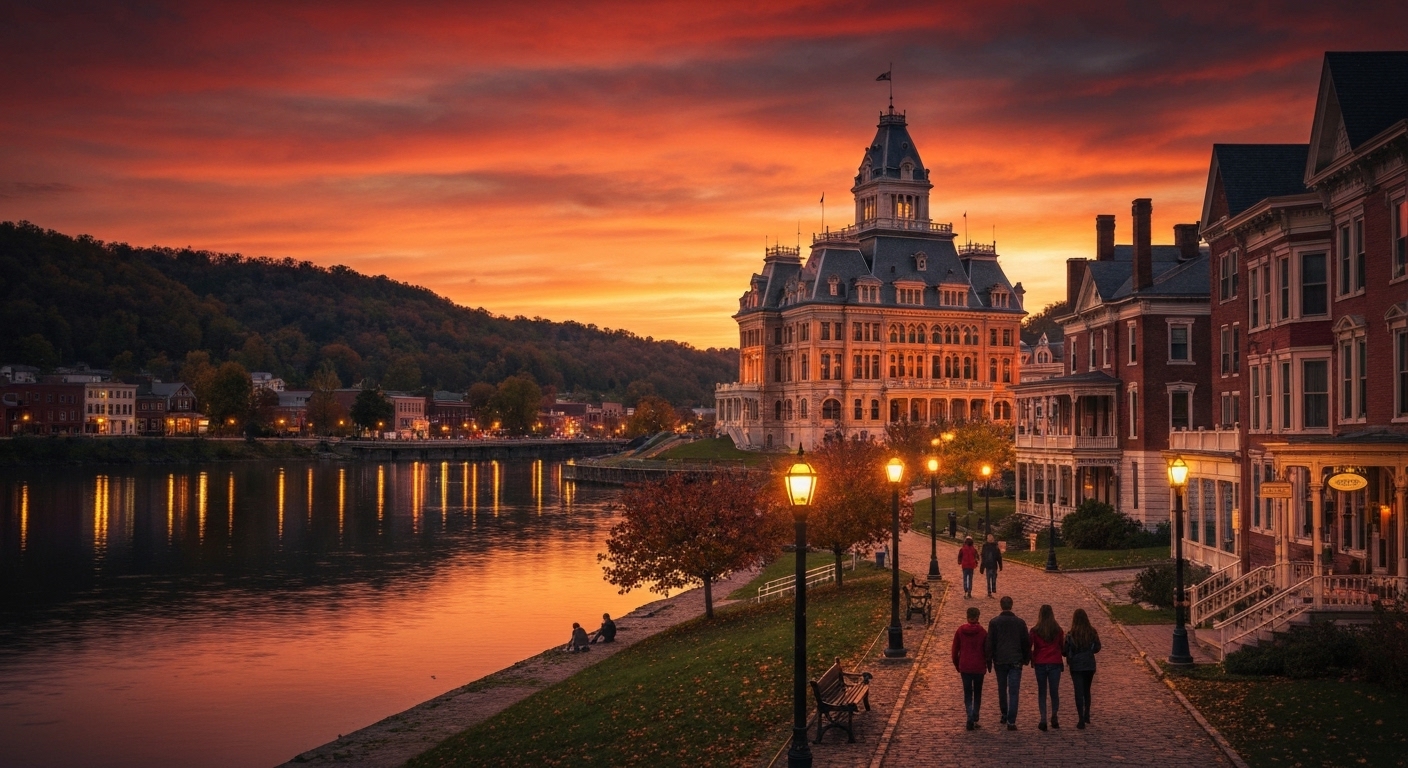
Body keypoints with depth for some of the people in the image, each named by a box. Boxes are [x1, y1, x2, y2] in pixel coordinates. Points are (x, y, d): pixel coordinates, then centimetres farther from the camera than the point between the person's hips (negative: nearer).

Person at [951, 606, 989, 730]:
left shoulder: (960, 631, -1)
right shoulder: (983, 632, -6)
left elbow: (955, 650, 4)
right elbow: (987, 651, -3)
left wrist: (957, 666, 16)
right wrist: (989, 666, 11)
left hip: (964, 668, 1)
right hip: (979, 668, -1)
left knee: (967, 694, 6)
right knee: (977, 694, 14)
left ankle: (970, 718, -12)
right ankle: (974, 720, 12)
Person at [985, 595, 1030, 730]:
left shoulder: (994, 622, -2)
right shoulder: (1020, 622, 1)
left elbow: (990, 643, -1)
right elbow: (1026, 642, 7)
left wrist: (989, 659, 6)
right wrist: (1026, 658, 17)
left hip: (1000, 661, 0)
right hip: (1016, 661, 0)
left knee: (1002, 689, 19)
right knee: (1013, 692, -3)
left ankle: (1004, 714, 30)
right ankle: (1011, 721, -11)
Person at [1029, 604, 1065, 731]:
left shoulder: (1035, 631, -5)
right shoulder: (1058, 630, -1)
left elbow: (1029, 647, -4)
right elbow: (1062, 647, 6)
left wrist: (1032, 660, 10)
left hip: (1040, 664, -1)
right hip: (1055, 663, 1)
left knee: (1041, 692, 6)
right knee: (1054, 691, 9)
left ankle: (1043, 720, -1)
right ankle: (1054, 718, 12)